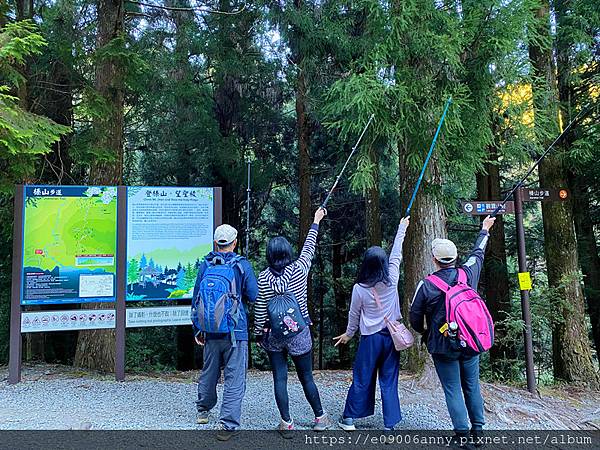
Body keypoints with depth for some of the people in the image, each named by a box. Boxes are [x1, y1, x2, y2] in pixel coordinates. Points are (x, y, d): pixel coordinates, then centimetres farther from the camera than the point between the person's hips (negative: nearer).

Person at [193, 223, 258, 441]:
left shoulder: (205, 265, 1)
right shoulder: (243, 264, -8)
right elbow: (253, 296, -7)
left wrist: (197, 329, 14)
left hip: (211, 330, 4)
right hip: (236, 331, -4)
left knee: (209, 372, 21)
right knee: (234, 378, 2)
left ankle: (203, 410, 40)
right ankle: (228, 425, 0)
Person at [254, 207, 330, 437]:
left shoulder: (264, 277, -8)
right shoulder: (300, 269, -9)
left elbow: (260, 309, -4)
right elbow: (309, 248, 8)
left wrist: (259, 333, 9)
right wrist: (316, 221, 21)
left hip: (273, 334, 0)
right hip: (299, 333, 0)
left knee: (280, 379, 9)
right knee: (306, 377, 13)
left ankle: (286, 423, 15)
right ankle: (320, 418, 27)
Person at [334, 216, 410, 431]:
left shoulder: (359, 288, -12)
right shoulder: (391, 280, -8)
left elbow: (354, 315, 1)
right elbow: (396, 256, 6)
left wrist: (348, 334, 19)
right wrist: (402, 228, 17)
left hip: (370, 338, -2)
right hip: (392, 336, 2)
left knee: (361, 379, 10)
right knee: (389, 381, 9)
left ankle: (349, 418, 22)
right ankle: (390, 424, 14)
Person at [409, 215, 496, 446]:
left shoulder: (426, 285, -14)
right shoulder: (468, 274, -5)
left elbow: (415, 316, -4)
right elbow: (478, 253, 16)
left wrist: (424, 333, 17)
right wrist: (484, 230, 33)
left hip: (443, 347, -4)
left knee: (453, 390, 6)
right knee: (472, 387, 16)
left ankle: (462, 433, 9)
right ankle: (478, 429, 25)